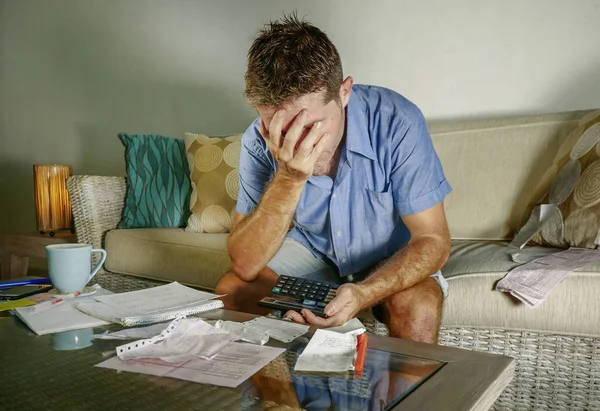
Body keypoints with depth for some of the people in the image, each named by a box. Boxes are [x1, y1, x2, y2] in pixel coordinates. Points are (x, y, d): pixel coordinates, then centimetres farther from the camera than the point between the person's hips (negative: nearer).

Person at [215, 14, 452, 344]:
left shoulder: (397, 124, -28)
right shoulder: (260, 142, -21)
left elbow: (433, 241, -22)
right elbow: (245, 264, -24)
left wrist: (364, 293, -40)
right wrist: (289, 179, -39)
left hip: (391, 255, -1)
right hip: (311, 247, 2)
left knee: (417, 310, -31)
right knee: (232, 291, -18)